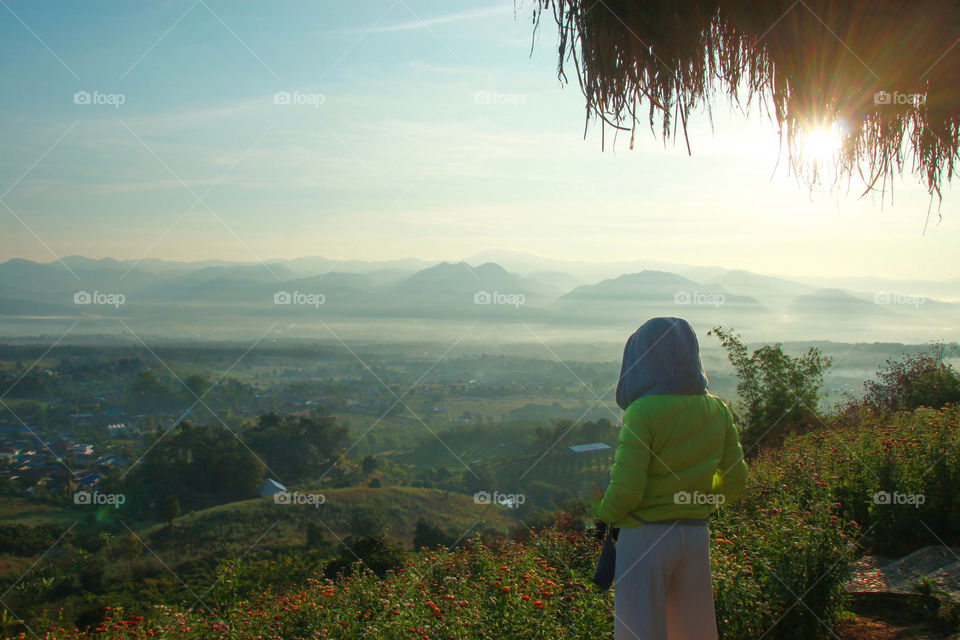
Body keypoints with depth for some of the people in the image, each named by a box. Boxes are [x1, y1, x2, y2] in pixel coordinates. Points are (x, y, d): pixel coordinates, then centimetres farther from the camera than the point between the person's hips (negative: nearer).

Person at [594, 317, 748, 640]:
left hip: (645, 537, -6)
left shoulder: (643, 412, -17)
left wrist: (604, 518, -1)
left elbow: (626, 489, -19)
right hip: (696, 535, 6)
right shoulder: (717, 411, 1)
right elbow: (735, 482, 7)